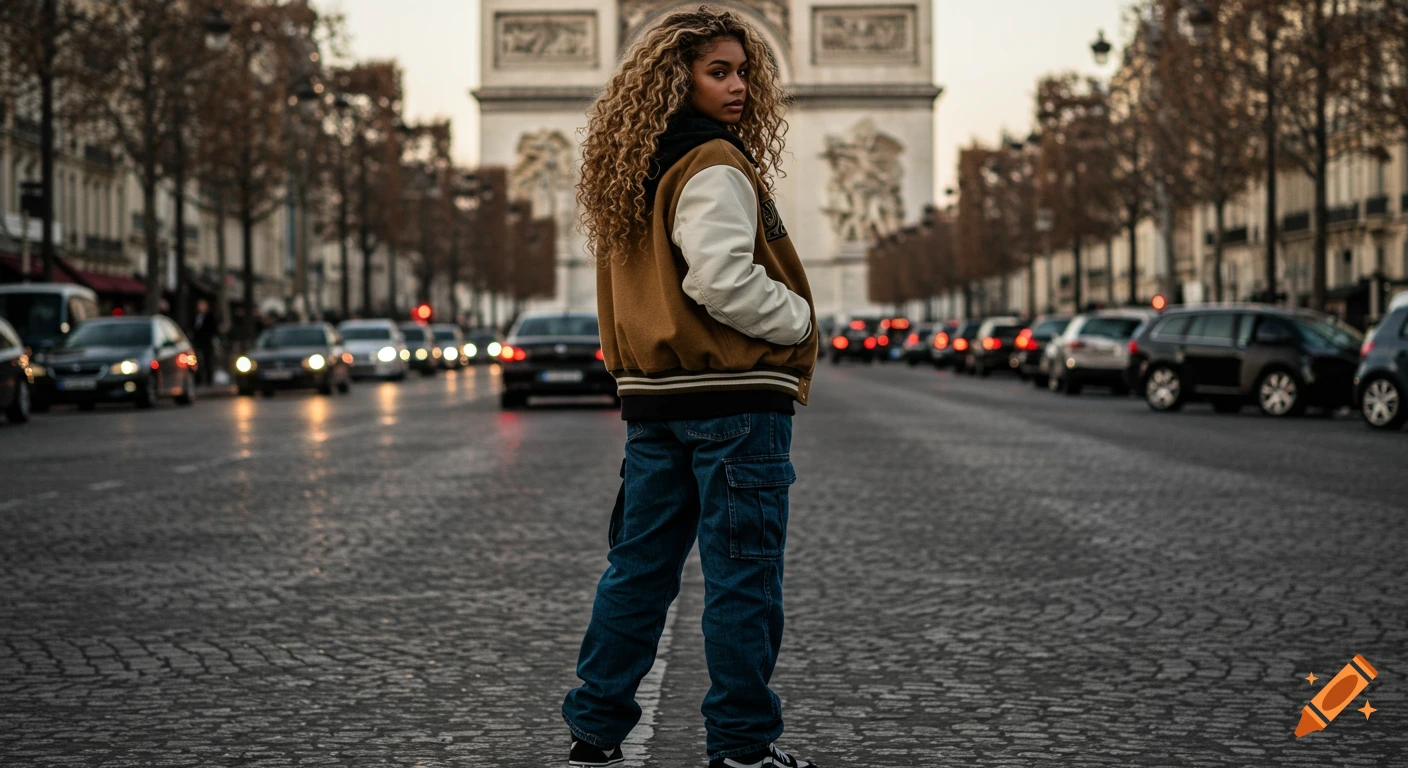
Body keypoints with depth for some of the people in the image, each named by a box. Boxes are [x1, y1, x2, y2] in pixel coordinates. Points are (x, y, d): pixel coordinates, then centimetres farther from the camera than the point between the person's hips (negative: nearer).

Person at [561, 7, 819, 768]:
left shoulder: (637, 171, 16)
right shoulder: (713, 166, -12)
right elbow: (721, 281, -21)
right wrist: (799, 320, -7)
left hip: (654, 397, 9)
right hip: (730, 394, -9)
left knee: (639, 564, 12)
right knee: (742, 576, -1)